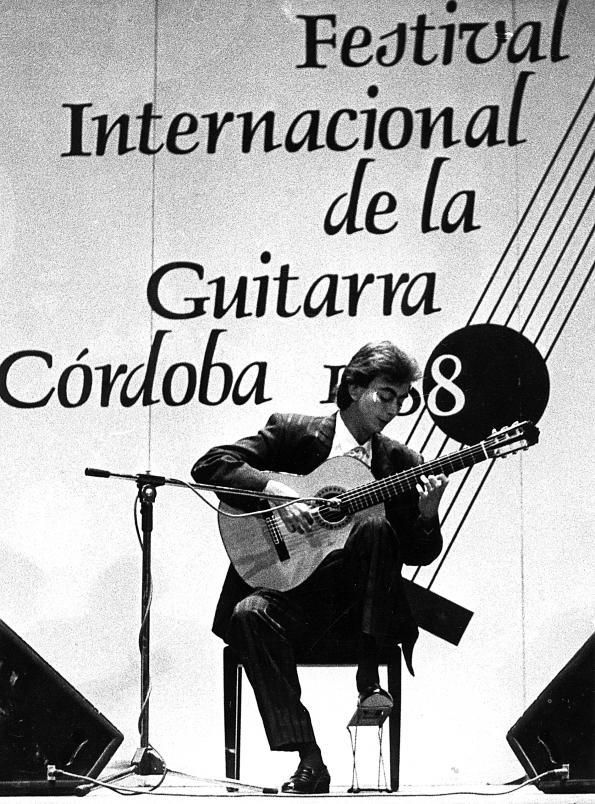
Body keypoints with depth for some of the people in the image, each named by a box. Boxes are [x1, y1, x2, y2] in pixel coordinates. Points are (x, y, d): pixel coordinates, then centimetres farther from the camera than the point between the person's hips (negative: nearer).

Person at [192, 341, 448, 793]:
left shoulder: (401, 463, 10)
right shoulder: (293, 433, 2)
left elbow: (418, 554, 9)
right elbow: (209, 466, -8)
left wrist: (427, 513, -13)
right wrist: (279, 493, -21)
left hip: (359, 599, 1)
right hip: (296, 592, -1)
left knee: (374, 523, -27)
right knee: (250, 614, -33)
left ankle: (368, 677, -21)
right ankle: (309, 763, -31)